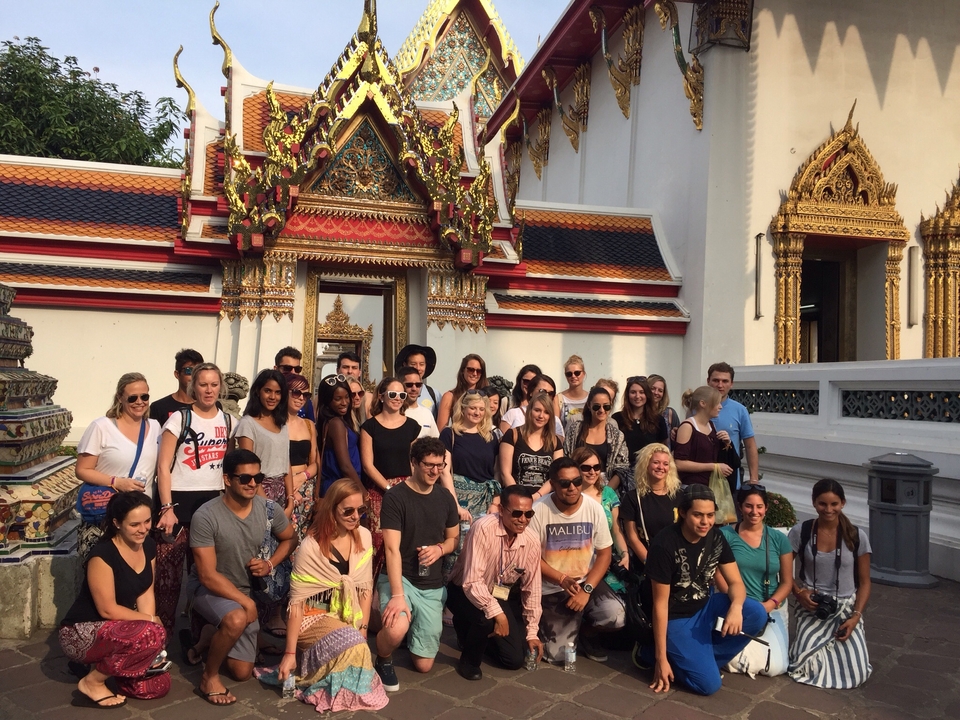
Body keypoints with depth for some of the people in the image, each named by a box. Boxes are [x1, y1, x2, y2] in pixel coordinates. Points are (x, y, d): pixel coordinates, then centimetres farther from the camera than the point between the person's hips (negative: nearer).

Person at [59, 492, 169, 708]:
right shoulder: (102, 554, -24)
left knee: (158, 686, -8)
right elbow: (108, 610, -22)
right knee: (152, 634, -32)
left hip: (118, 630, 7)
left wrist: (150, 621, -11)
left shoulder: (148, 546, -1)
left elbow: (146, 592, 2)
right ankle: (93, 681, -9)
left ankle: (106, 662, 16)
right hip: (80, 633, -7)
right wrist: (151, 621, -16)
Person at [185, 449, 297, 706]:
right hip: (209, 589, -5)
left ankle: (204, 640, 31)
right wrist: (246, 601, -21)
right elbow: (208, 576, -23)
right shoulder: (206, 517, -25)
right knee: (237, 619, -38)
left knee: (242, 672, 5)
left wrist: (269, 564, -11)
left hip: (246, 592, 5)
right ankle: (209, 677, -11)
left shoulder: (267, 508, -12)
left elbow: (290, 539, 7)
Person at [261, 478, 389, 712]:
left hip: (346, 614, 6)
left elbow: (365, 587, 1)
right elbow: (297, 601, -17)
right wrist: (290, 653, -16)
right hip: (313, 617, -6)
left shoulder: (363, 537, -4)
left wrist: (363, 628, -7)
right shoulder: (311, 547, -19)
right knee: (353, 643, -29)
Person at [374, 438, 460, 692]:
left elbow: (454, 538, 16)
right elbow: (392, 549, -19)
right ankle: (384, 661, 1)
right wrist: (397, 595, -28)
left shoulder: (445, 498, 3)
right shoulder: (395, 497, -14)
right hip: (399, 578, -4)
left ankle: (417, 629, 38)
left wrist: (439, 549, -8)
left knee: (424, 665, 5)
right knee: (396, 630, -35)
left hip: (432, 586, 5)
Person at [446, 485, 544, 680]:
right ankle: (469, 660, -4)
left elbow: (531, 589, -1)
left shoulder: (532, 542, -13)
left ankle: (476, 632, 30)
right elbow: (472, 582, -34)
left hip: (502, 597, 5)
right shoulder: (484, 528, -31)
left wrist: (532, 632, 0)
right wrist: (497, 613, -36)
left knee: (515, 659, 2)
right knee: (486, 618, -36)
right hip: (466, 592, -5)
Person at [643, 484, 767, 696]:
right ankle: (650, 652, 7)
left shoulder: (716, 538, -6)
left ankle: (700, 660, -3)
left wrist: (736, 607, -29)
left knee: (757, 614, -17)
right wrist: (661, 658, -16)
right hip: (676, 619, -6)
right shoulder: (664, 545, -24)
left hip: (705, 608, 6)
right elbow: (660, 604, -19)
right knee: (708, 684, -17)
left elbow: (735, 582, -4)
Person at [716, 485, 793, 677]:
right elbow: (720, 575, -5)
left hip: (772, 609, 2)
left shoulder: (779, 539, 4)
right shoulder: (725, 535, -3)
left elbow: (787, 582, 6)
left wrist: (768, 605, -11)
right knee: (737, 661, -24)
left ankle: (780, 641, 18)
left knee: (776, 667, -16)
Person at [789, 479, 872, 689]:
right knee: (806, 665, -23)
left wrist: (855, 617, -10)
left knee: (857, 675, -15)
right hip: (812, 610, -1)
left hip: (846, 609, 1)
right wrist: (799, 593, -14)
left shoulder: (858, 537, -3)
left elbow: (864, 582, 2)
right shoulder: (800, 532, -5)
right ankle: (805, 641, 13)